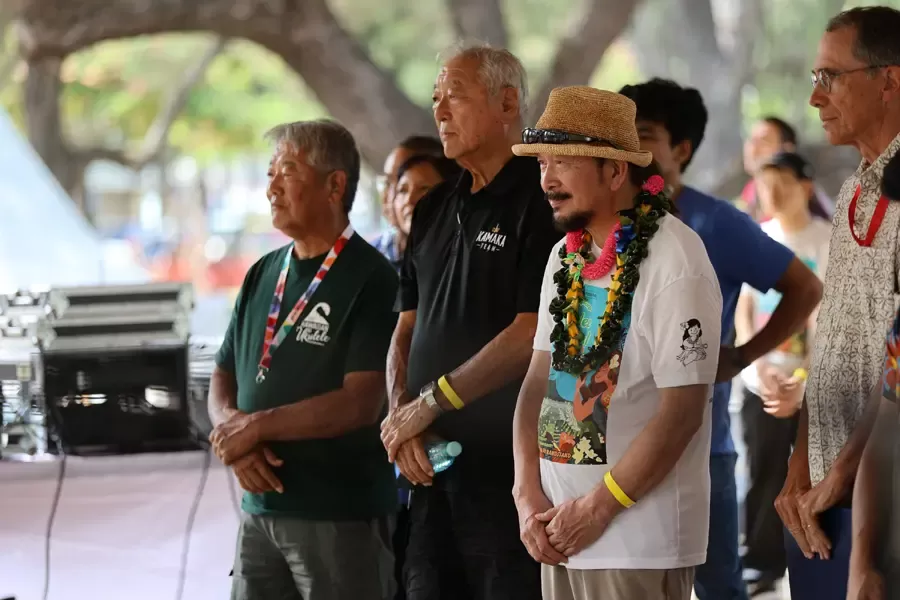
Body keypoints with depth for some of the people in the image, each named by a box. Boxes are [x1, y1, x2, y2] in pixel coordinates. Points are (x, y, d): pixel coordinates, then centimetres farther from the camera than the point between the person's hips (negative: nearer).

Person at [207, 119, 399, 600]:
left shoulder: (369, 278, -9)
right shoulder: (264, 275, 13)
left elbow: (361, 402, -18)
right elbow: (223, 380, 16)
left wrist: (257, 425, -11)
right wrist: (234, 440, -5)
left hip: (342, 517, -6)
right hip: (260, 508, 6)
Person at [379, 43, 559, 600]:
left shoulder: (541, 200, -9)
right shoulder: (435, 209, 16)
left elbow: (532, 334, -17)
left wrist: (429, 402, -12)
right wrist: (402, 416, -2)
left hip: (509, 467, -7)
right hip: (430, 466, 7)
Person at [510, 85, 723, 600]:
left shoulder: (675, 262, -14)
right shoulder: (565, 256, 9)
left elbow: (682, 411, -16)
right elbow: (540, 378, 10)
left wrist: (597, 508, -13)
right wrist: (529, 497, -2)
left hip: (639, 541, -7)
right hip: (560, 523, 7)